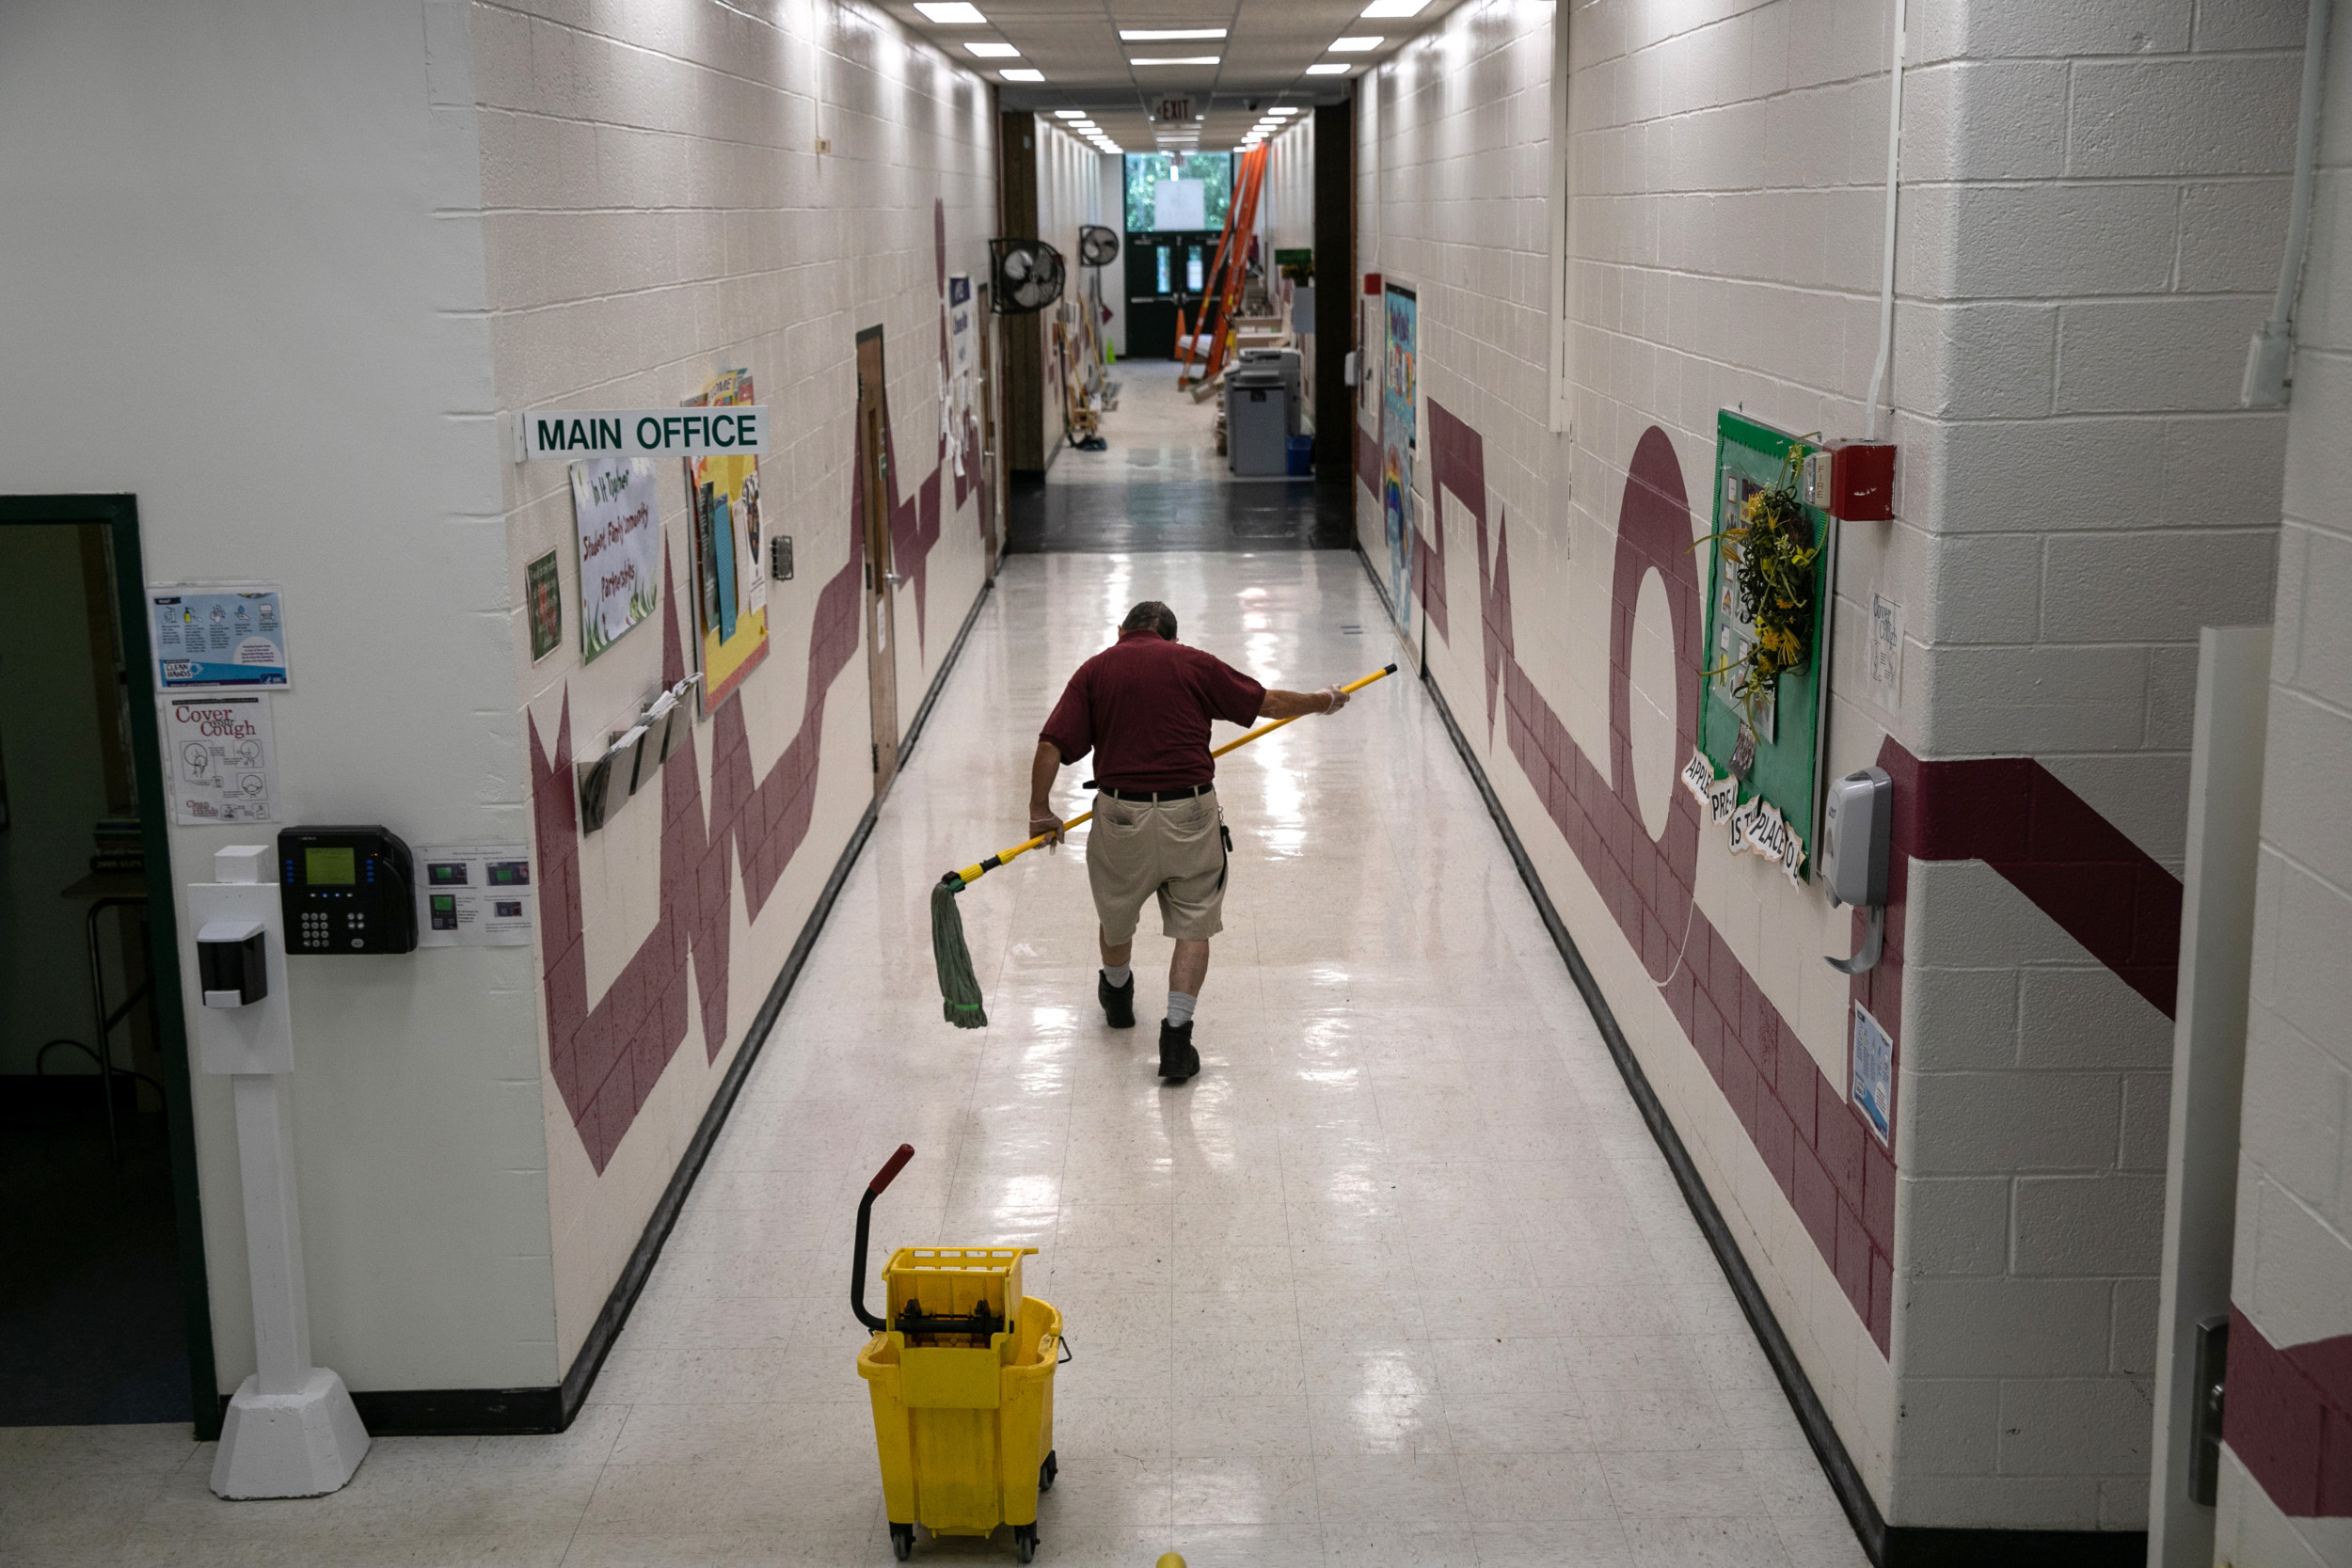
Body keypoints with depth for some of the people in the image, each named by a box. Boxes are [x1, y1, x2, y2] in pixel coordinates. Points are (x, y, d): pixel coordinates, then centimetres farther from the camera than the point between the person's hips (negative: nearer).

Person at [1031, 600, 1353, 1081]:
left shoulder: (1095, 670, 5)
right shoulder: (1194, 663, 5)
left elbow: (1052, 745, -5)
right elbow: (1267, 703, 10)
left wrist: (1040, 811, 5)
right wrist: (1322, 700, 26)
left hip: (1121, 813, 1)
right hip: (1191, 813, -1)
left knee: (1117, 916, 24)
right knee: (1194, 928, 10)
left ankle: (1117, 996, 48)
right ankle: (1177, 1034, 0)